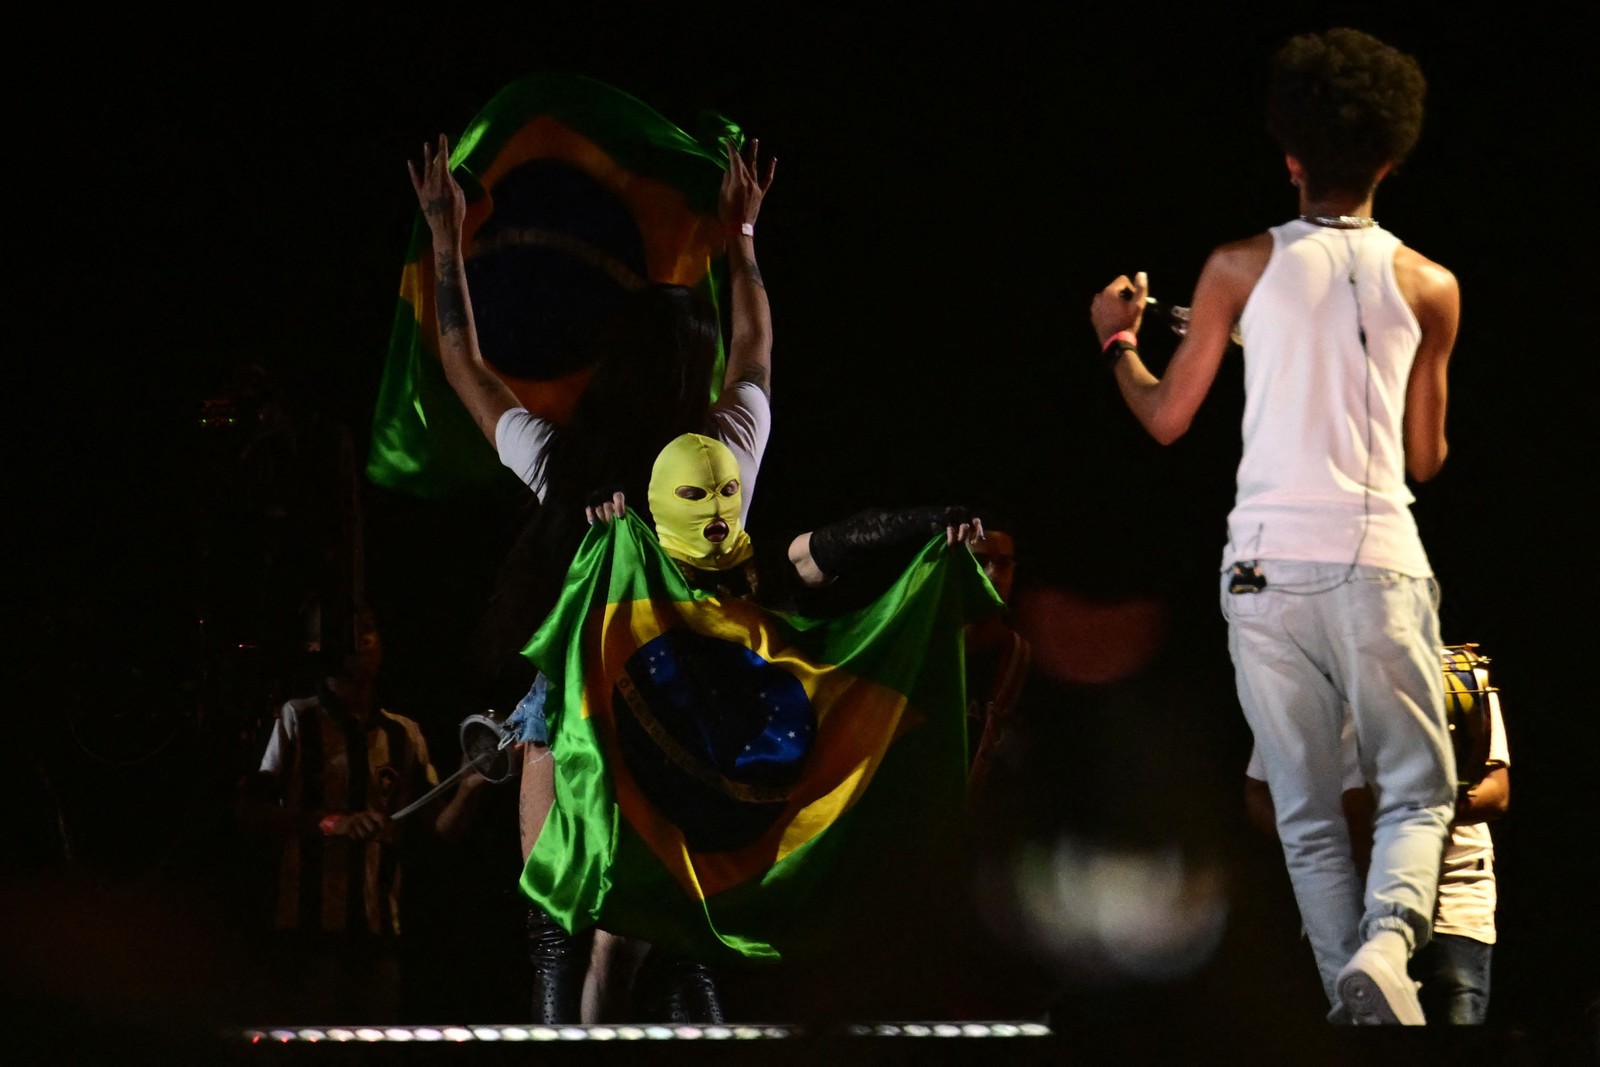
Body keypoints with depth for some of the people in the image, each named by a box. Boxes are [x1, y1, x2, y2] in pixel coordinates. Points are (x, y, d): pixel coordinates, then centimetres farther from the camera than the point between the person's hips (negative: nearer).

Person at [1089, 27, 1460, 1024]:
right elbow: (1426, 457, 12)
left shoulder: (1242, 269, 5)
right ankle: (1387, 940, -24)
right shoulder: (1427, 287, 6)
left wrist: (1118, 339, 30)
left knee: (1309, 812, 7)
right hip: (1378, 559, -1)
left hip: (1267, 562, 1)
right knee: (1418, 790, 5)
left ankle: (1353, 993, -4)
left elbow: (1167, 417, 11)